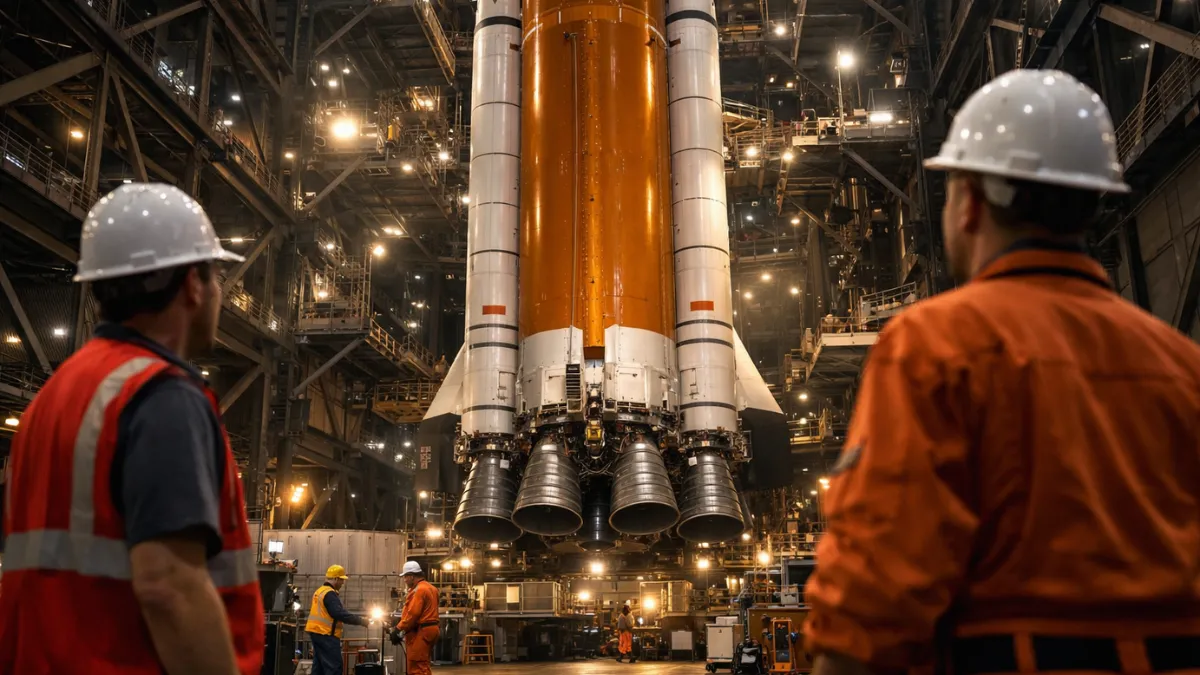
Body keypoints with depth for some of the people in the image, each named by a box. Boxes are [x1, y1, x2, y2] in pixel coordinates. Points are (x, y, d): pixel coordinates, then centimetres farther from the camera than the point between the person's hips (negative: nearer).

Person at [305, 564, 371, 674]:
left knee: (319, 666, 11)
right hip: (326, 634, -10)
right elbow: (340, 614, -24)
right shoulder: (330, 594, -16)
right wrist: (360, 620, -18)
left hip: (316, 632, 10)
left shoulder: (320, 591, 15)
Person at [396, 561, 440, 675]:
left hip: (420, 632, -10)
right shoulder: (429, 587, 18)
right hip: (429, 628, 10)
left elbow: (413, 614, -20)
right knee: (422, 666, 15)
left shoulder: (419, 589, -14)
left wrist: (398, 628, -13)